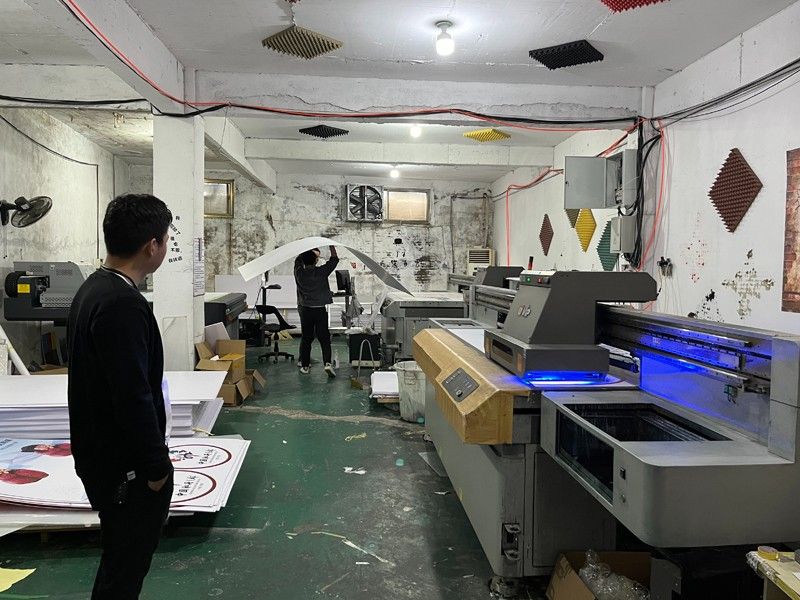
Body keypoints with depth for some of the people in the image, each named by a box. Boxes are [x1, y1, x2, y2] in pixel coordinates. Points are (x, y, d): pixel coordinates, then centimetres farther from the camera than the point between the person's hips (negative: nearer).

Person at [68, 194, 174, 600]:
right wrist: (156, 466, -16)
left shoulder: (92, 288, 6)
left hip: (100, 454, 10)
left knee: (119, 557, 24)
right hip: (126, 465, -10)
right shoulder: (123, 304, -26)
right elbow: (134, 396, -27)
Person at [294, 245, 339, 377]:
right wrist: (332, 246, 16)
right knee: (324, 338, 2)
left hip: (305, 310, 2)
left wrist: (309, 252, 27)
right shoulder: (321, 272, -11)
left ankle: (305, 365, 17)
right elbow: (334, 259, 4)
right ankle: (328, 363, -12)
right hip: (320, 310, -2)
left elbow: (298, 260, 18)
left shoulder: (299, 273, -4)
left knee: (306, 339, 12)